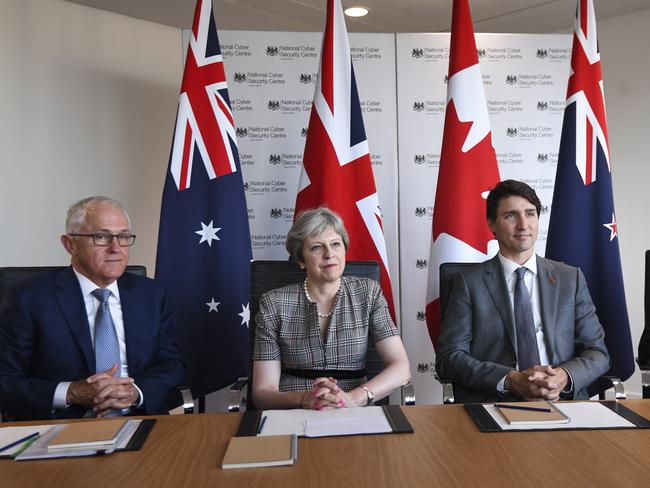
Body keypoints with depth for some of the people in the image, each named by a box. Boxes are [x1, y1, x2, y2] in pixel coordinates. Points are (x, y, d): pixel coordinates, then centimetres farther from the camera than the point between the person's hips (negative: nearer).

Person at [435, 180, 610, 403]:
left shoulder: (570, 278, 11)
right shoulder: (470, 282, 3)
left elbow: (597, 352, 11)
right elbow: (449, 357, -2)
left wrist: (565, 377, -11)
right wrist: (510, 380, -16)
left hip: (563, 399, 2)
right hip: (492, 402, -2)